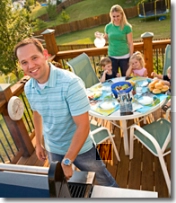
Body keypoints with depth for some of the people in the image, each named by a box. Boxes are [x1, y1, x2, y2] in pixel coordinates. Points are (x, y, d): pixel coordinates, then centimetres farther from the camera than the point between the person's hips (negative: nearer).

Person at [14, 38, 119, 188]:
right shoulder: (28, 88, -9)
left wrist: (67, 161, -24)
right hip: (53, 150, 5)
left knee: (105, 183, 19)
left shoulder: (71, 83, -29)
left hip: (81, 149, -4)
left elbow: (83, 126, -27)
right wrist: (39, 143, 15)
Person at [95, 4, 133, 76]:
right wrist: (100, 37, -7)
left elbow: (130, 43, -5)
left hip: (124, 56, -2)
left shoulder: (127, 27, -8)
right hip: (112, 57, 2)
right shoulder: (108, 27, -1)